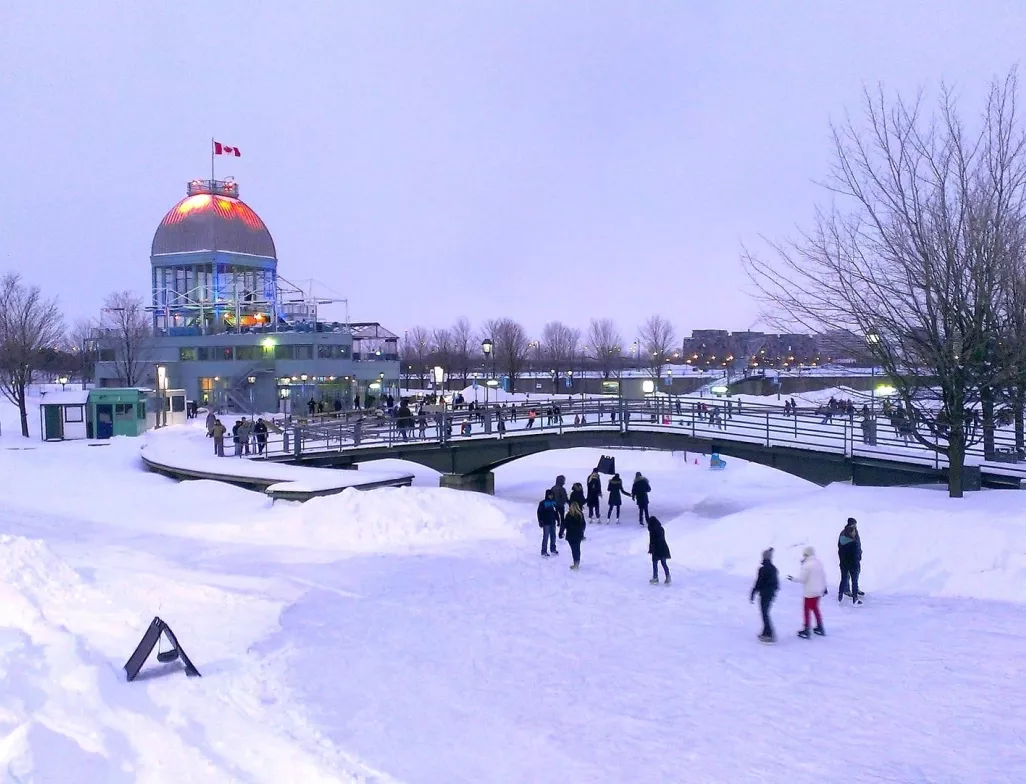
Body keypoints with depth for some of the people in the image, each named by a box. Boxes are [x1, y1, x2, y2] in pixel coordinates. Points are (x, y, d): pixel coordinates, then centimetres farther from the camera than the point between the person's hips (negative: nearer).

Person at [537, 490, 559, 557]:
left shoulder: (553, 502, 8)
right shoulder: (542, 503, -9)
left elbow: (556, 512, 16)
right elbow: (539, 513, -9)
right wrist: (540, 522, -12)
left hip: (552, 522, 6)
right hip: (546, 523, -6)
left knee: (553, 536, 13)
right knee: (546, 537, -4)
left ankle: (553, 549, 28)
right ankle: (544, 551, 2)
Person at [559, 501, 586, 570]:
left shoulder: (569, 515, -15)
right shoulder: (581, 514, 0)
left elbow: (564, 525, -14)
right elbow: (583, 525, 11)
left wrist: (561, 533, -5)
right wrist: (582, 533, 23)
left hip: (571, 535, -5)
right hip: (579, 535, 5)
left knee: (574, 549, 0)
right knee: (577, 548, 15)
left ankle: (576, 564, 1)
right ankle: (577, 563, 25)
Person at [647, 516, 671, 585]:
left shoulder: (652, 530, -16)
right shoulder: (661, 529, 6)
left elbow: (651, 541, -14)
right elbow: (663, 538, 13)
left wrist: (650, 549, -3)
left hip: (656, 549, -7)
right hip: (663, 548, 7)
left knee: (655, 564, 7)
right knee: (664, 564, 12)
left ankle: (655, 578, 13)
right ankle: (668, 578, 9)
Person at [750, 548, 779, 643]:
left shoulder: (763, 569, -19)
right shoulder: (773, 568, 5)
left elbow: (758, 582, -18)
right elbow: (776, 582, 14)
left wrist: (753, 594, -10)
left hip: (764, 595, -8)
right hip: (771, 595, 8)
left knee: (765, 614, -1)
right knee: (766, 613, 18)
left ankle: (770, 635, -2)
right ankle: (766, 633, 23)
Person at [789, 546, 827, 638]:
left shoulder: (806, 565, -19)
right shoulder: (819, 563, 5)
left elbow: (802, 578, -18)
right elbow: (823, 576, 11)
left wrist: (793, 578, -4)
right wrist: (824, 587, 20)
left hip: (810, 592, -8)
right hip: (818, 591, 8)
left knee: (807, 609, 2)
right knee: (815, 608, 22)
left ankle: (806, 630, 5)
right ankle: (820, 628, 28)